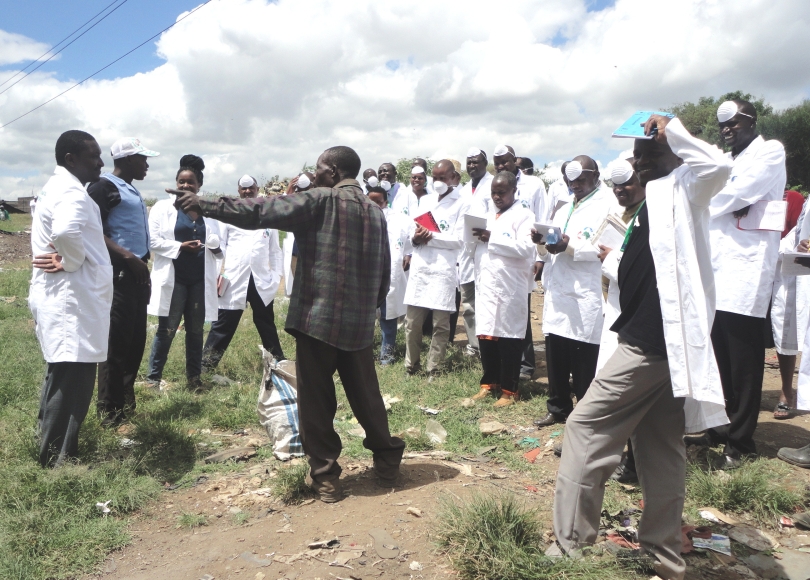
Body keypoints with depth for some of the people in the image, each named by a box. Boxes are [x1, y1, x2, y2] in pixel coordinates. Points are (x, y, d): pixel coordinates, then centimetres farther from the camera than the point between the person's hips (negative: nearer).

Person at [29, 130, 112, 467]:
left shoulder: (56, 187, 17)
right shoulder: (70, 192, -17)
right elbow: (66, 232, -38)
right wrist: (72, 262, -20)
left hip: (61, 297, 11)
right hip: (71, 300, -11)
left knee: (61, 377, 20)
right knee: (71, 379, -3)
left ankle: (53, 451, 33)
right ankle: (57, 458, 8)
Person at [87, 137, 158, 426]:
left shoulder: (132, 190, 19)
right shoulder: (103, 187, -8)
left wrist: (142, 263, 13)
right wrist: (128, 257, -20)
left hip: (138, 274, 9)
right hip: (119, 274, -9)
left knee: (136, 339, 12)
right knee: (116, 342, -4)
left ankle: (126, 402, 23)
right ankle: (109, 410, 6)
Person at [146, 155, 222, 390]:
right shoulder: (163, 207, 3)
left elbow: (217, 242, 10)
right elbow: (153, 240, -5)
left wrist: (216, 245, -13)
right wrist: (180, 246, -16)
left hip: (200, 280, 3)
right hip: (173, 279, -3)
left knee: (196, 329, 9)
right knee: (167, 329, 0)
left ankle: (194, 376, 19)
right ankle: (153, 376, 11)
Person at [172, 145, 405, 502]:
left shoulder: (321, 200, -6)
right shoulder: (376, 212, 13)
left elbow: (260, 212, -12)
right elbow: (384, 273, 14)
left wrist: (205, 205, -8)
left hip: (318, 316, -6)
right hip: (360, 323, 6)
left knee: (316, 400, 5)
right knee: (366, 396, 17)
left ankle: (325, 476, 12)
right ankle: (388, 460, 28)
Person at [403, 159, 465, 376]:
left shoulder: (461, 203, 2)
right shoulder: (426, 201, 18)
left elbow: (459, 240, -6)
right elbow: (413, 230, 15)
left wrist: (431, 237, -15)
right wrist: (416, 237, -8)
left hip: (443, 269, -4)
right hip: (419, 267, 5)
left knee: (440, 323, 1)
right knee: (412, 321, 6)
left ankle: (433, 370, 10)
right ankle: (411, 366, 18)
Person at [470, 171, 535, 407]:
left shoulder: (523, 216, -4)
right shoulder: (490, 216, 19)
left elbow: (526, 248, -17)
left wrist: (492, 239, -19)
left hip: (511, 288, -6)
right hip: (488, 286, 6)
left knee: (509, 339, -1)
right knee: (485, 336, 7)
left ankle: (509, 390, 10)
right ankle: (489, 383, 21)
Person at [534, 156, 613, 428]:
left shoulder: (609, 204, -2)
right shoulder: (564, 210, 23)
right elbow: (548, 252, 21)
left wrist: (570, 246, -24)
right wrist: (542, 241, 0)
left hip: (586, 296, -7)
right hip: (557, 293, 7)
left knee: (584, 361, -1)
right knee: (556, 357, 11)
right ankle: (558, 408, 25)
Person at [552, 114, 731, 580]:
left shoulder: (678, 188, -7)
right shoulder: (662, 196, 18)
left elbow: (718, 165, -29)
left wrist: (670, 131, -19)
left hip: (651, 342, -10)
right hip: (668, 340, 10)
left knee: (587, 430, -5)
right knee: (661, 449, 13)